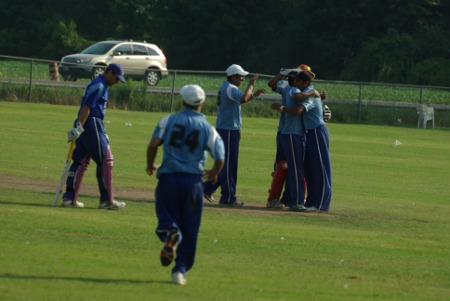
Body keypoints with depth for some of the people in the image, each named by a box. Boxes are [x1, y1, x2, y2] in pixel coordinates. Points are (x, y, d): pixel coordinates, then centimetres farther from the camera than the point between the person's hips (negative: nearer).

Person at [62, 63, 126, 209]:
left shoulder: (100, 85, 20)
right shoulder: (99, 85, -12)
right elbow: (86, 107, -20)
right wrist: (79, 127, -24)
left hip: (85, 126, 10)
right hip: (92, 124, -10)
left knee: (81, 161, 9)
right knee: (106, 159, -5)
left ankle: (69, 197, 7)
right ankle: (107, 200, -3)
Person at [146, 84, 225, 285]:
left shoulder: (169, 120, 3)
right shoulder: (208, 128, 4)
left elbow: (153, 144, -10)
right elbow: (220, 159, -4)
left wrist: (150, 165, 8)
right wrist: (214, 174, 18)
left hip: (168, 178, 0)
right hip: (193, 181, 0)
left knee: (167, 219, 7)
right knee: (189, 229, 10)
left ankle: (170, 233, -29)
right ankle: (181, 269, 6)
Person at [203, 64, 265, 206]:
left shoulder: (225, 87, 18)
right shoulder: (230, 88, -15)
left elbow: (238, 101, 28)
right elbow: (243, 99, -33)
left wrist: (253, 95, 17)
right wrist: (251, 84, -22)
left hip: (223, 129, 10)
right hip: (229, 130, -10)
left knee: (226, 163, 16)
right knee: (229, 164, -6)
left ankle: (207, 188, 18)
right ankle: (228, 198, -4)